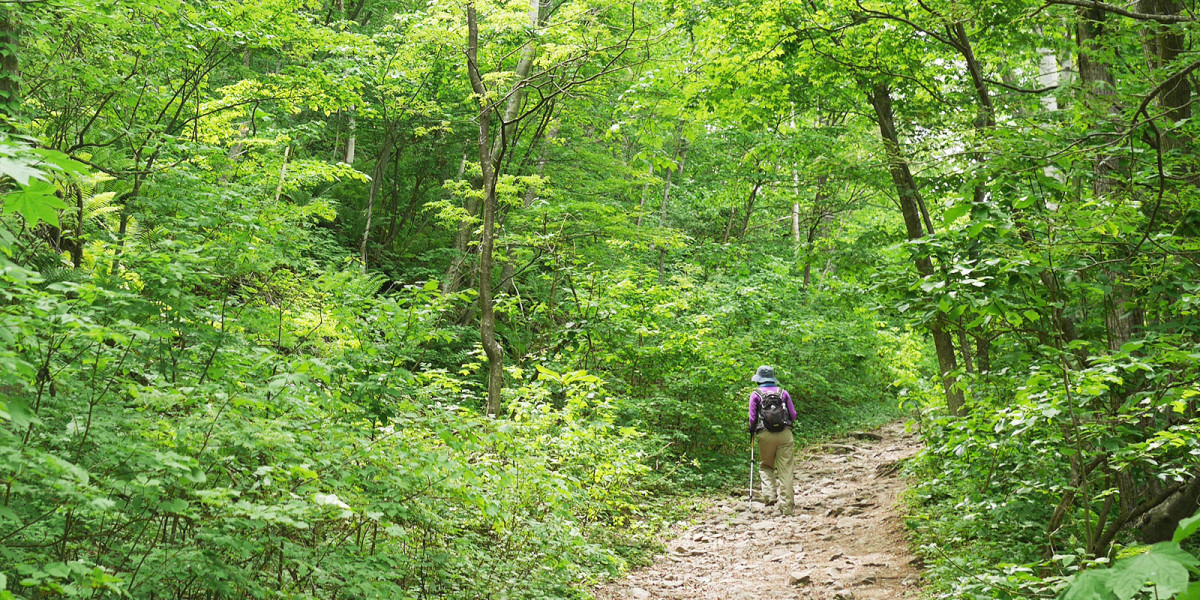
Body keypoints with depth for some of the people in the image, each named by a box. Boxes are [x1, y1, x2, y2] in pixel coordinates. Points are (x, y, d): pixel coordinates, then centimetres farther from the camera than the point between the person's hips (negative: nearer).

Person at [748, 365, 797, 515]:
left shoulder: (756, 394, 3)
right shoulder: (783, 392, 9)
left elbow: (753, 418, -1)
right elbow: (793, 415, 8)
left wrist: (752, 432, 16)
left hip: (765, 435, -1)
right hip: (785, 434, 1)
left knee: (765, 466, 17)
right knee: (785, 470, 4)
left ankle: (770, 495, -4)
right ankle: (786, 505, 2)